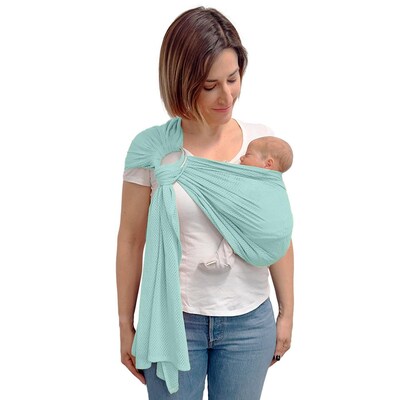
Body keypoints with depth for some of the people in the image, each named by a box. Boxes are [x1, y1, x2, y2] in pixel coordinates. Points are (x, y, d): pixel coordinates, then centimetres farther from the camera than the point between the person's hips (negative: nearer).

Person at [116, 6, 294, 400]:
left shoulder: (261, 140, -3)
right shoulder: (151, 147, -10)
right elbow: (131, 241, -3)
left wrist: (287, 311, 8)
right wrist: (126, 325, 3)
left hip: (249, 321, 2)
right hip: (173, 319, -2)